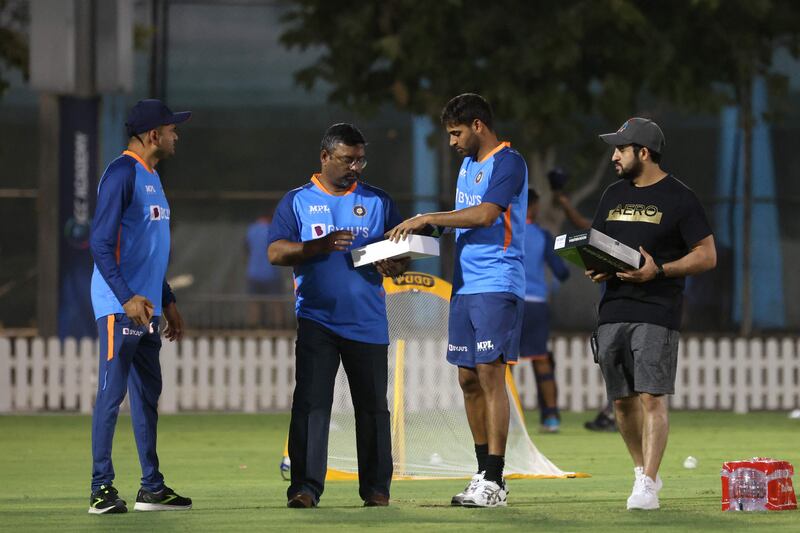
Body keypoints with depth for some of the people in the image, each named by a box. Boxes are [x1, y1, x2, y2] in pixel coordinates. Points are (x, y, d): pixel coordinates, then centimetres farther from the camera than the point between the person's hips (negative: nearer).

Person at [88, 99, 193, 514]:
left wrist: (168, 301, 24)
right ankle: (101, 489, -8)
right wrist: (127, 297, -26)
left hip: (146, 306, 10)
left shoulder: (152, 177, 18)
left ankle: (152, 487, 18)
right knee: (112, 392, -9)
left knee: (148, 393, 12)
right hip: (120, 306, -10)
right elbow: (101, 243, -19)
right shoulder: (121, 174, -12)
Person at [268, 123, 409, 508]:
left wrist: (393, 266, -13)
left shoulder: (378, 201, 12)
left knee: (373, 405, 4)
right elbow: (276, 252, -3)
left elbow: (404, 256, 12)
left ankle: (376, 488, 11)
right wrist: (321, 246, -18)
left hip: (368, 322, 2)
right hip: (316, 319, -2)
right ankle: (305, 486, -11)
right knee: (311, 402, -9)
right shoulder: (297, 201, 7)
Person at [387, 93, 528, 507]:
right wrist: (426, 229, 7)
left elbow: (485, 214, -21)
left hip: (496, 284, -9)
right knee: (468, 379, 8)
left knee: (489, 374, -11)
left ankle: (494, 482, -12)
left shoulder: (508, 163, -10)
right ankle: (483, 473, 15)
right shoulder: (467, 165, 19)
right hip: (464, 285, 9)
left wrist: (428, 218, -17)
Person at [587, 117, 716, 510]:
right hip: (613, 311, 6)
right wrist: (594, 268, 0)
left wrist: (658, 271, -17)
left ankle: (647, 486, -15)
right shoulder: (614, 195, 17)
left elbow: (707, 256, -5)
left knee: (651, 397, -13)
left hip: (657, 313, -6)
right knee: (622, 400, 8)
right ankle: (642, 470, 24)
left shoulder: (679, 198, -3)